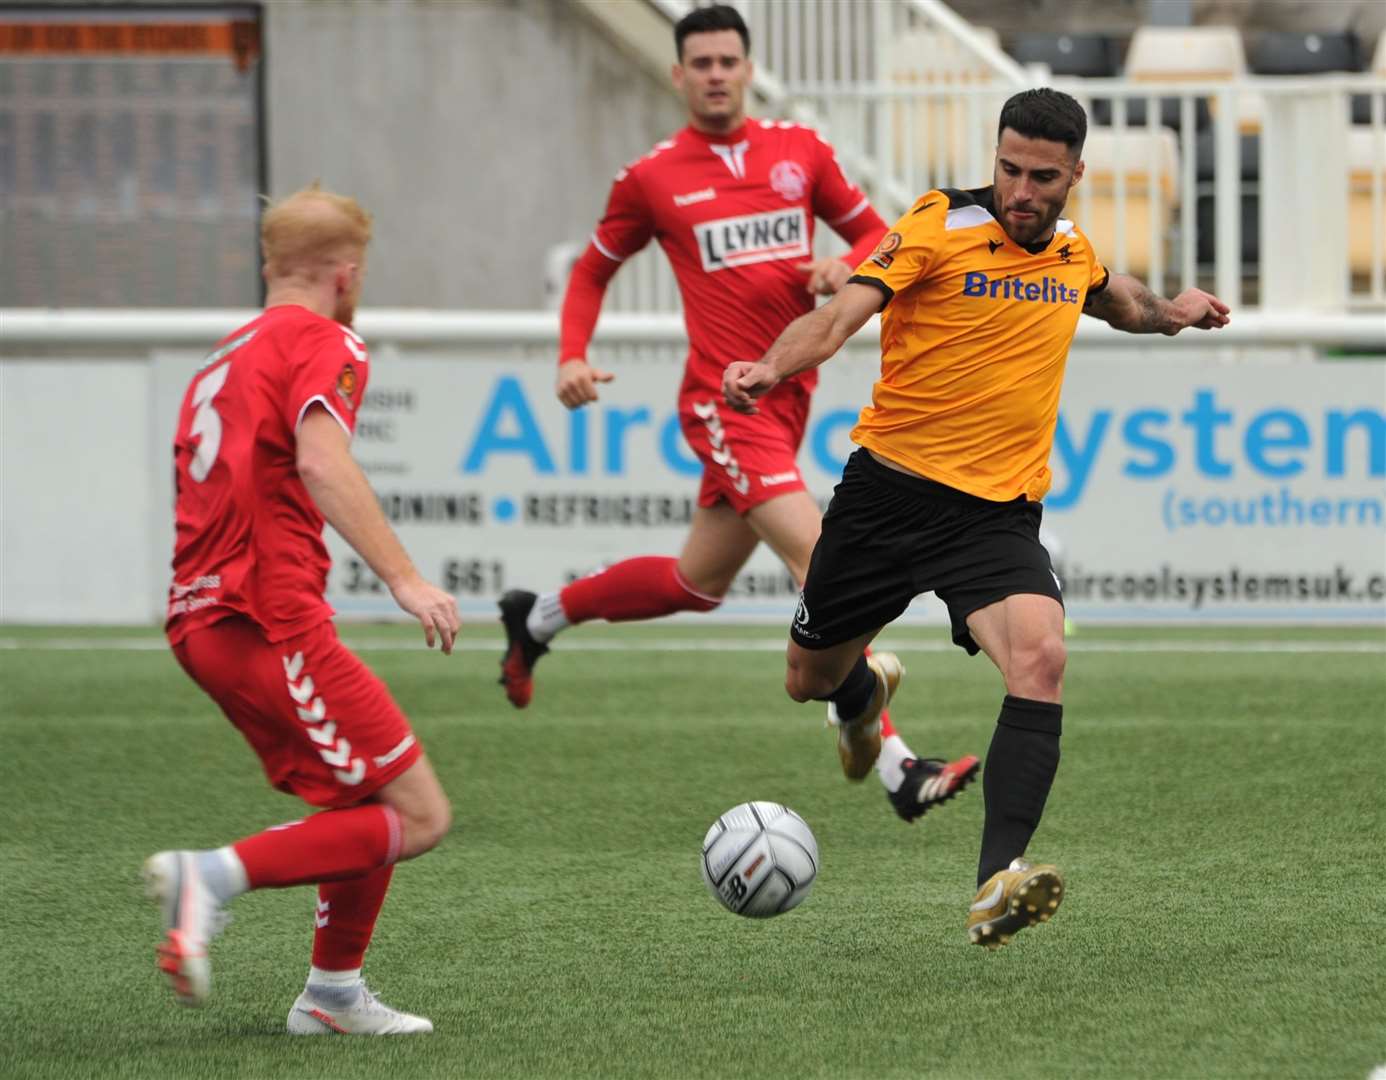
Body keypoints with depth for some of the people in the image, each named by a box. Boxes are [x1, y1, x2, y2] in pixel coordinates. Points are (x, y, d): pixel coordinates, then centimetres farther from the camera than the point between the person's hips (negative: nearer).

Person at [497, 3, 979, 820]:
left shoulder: (801, 151, 8)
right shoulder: (651, 179, 1)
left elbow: (874, 231, 16)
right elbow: (594, 270, 14)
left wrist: (848, 268, -7)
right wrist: (573, 356, -2)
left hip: (791, 394, 6)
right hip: (725, 401, -6)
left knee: (699, 584, 16)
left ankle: (539, 618, 41)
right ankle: (895, 767, -26)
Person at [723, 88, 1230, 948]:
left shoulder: (1074, 251, 7)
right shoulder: (940, 227, -10)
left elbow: (1115, 298, 35)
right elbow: (842, 316, -25)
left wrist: (1167, 312, 19)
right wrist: (772, 366, -42)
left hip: (999, 513, 2)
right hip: (891, 490, -2)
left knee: (1040, 657, -27)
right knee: (811, 680, 13)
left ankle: (999, 884, -35)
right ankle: (868, 694, 55)